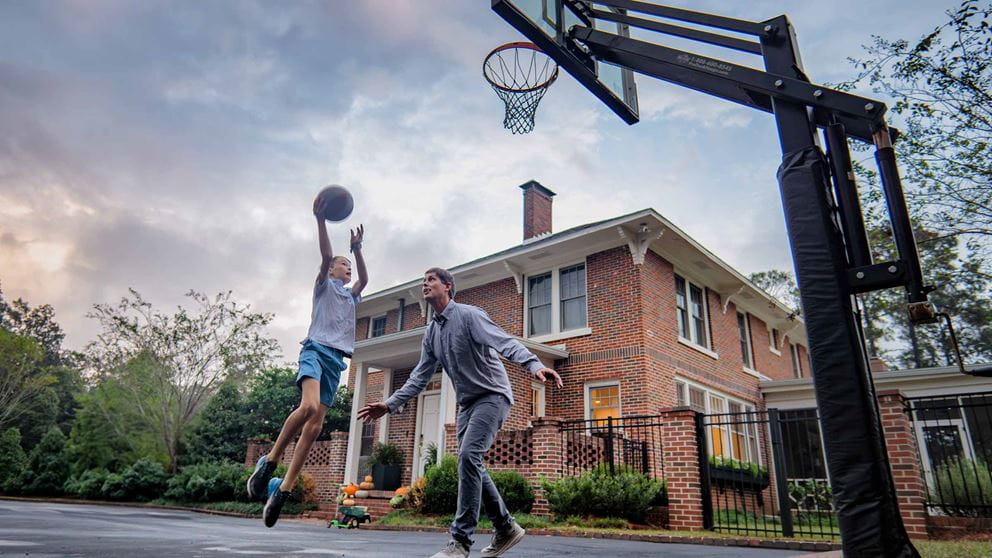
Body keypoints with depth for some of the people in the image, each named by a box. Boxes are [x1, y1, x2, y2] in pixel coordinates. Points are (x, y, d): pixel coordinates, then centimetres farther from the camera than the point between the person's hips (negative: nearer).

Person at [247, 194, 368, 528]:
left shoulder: (352, 296, 29)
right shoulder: (324, 285, 15)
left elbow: (365, 280, 9)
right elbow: (325, 256, -2)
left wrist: (357, 248, 1)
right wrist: (320, 220, -13)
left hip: (336, 359, 5)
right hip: (316, 349, -5)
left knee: (316, 423, -6)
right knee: (309, 405, -31)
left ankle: (284, 490, -6)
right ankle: (268, 462, -14)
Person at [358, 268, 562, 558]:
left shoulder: (469, 315, -14)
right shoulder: (431, 333, 9)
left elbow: (505, 342, -28)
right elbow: (420, 377, 14)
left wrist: (534, 365, -45)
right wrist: (390, 404, 7)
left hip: (493, 395, -8)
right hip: (467, 402, 9)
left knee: (468, 456, -21)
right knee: (470, 463, 8)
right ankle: (506, 528, 22)